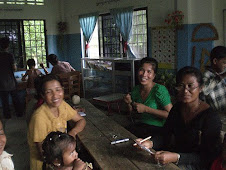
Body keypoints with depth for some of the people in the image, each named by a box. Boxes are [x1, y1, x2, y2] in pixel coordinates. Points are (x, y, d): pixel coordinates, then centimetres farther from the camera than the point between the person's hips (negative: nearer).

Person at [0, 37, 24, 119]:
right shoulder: (9, 55, -11)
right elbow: (14, 68, -14)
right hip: (11, 81, -1)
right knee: (15, 98, 12)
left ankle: (7, 115, 16)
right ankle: (19, 113, 20)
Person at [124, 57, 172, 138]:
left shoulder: (160, 90, -16)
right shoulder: (136, 89, 4)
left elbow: (170, 114, -21)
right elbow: (132, 113, 17)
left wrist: (146, 109, -21)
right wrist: (129, 103, -5)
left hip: (157, 128, -6)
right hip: (141, 125, 6)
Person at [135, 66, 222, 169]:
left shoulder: (211, 117, -18)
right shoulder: (177, 108, 3)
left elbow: (209, 156, -18)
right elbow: (165, 136, 4)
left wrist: (176, 157, -29)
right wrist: (150, 143, -17)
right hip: (176, 152, 6)